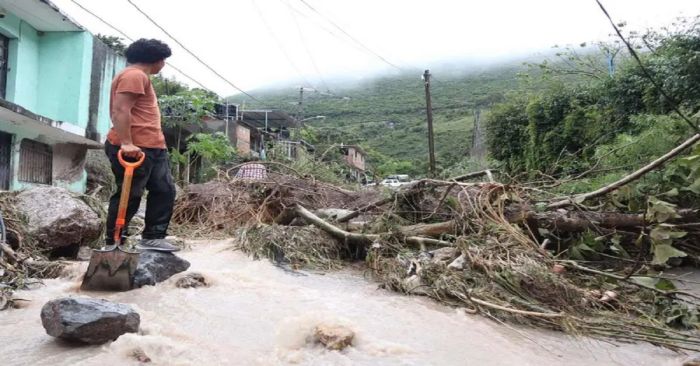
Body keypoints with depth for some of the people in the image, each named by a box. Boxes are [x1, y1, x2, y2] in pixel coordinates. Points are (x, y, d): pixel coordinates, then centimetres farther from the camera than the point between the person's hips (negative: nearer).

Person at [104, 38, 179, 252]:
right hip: (135, 148, -11)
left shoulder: (139, 77, 25)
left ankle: (153, 238, 12)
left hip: (152, 147, 11)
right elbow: (120, 110, -18)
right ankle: (113, 244, 3)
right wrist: (126, 143, -25)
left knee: (164, 191, 8)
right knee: (129, 196, -5)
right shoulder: (134, 75, -8)